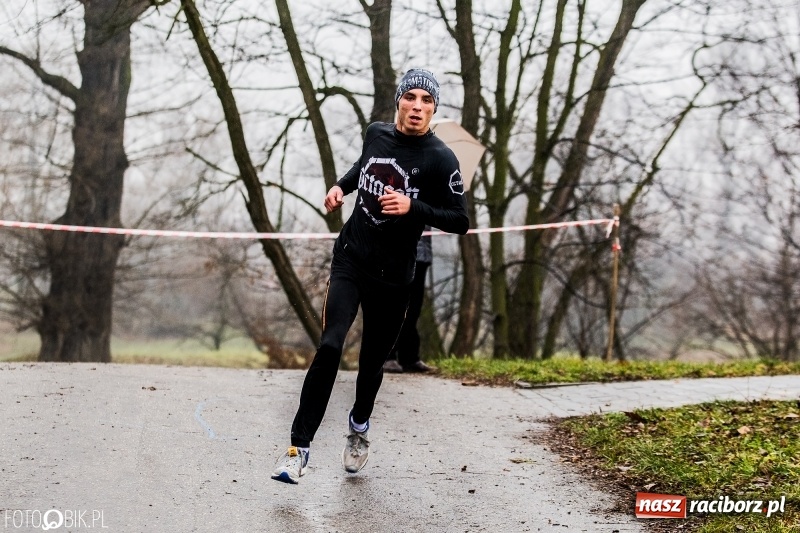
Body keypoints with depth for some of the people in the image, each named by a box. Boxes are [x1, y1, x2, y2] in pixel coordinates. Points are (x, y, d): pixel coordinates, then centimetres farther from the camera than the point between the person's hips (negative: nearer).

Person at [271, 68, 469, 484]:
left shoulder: (440, 159, -11)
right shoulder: (376, 134, 3)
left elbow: (460, 221, -11)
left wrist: (413, 207, -24)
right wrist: (341, 186, 8)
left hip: (392, 276, -2)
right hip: (350, 258, 2)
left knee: (372, 361, 9)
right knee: (330, 346, -17)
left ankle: (359, 424, 42)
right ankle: (299, 446, -13)